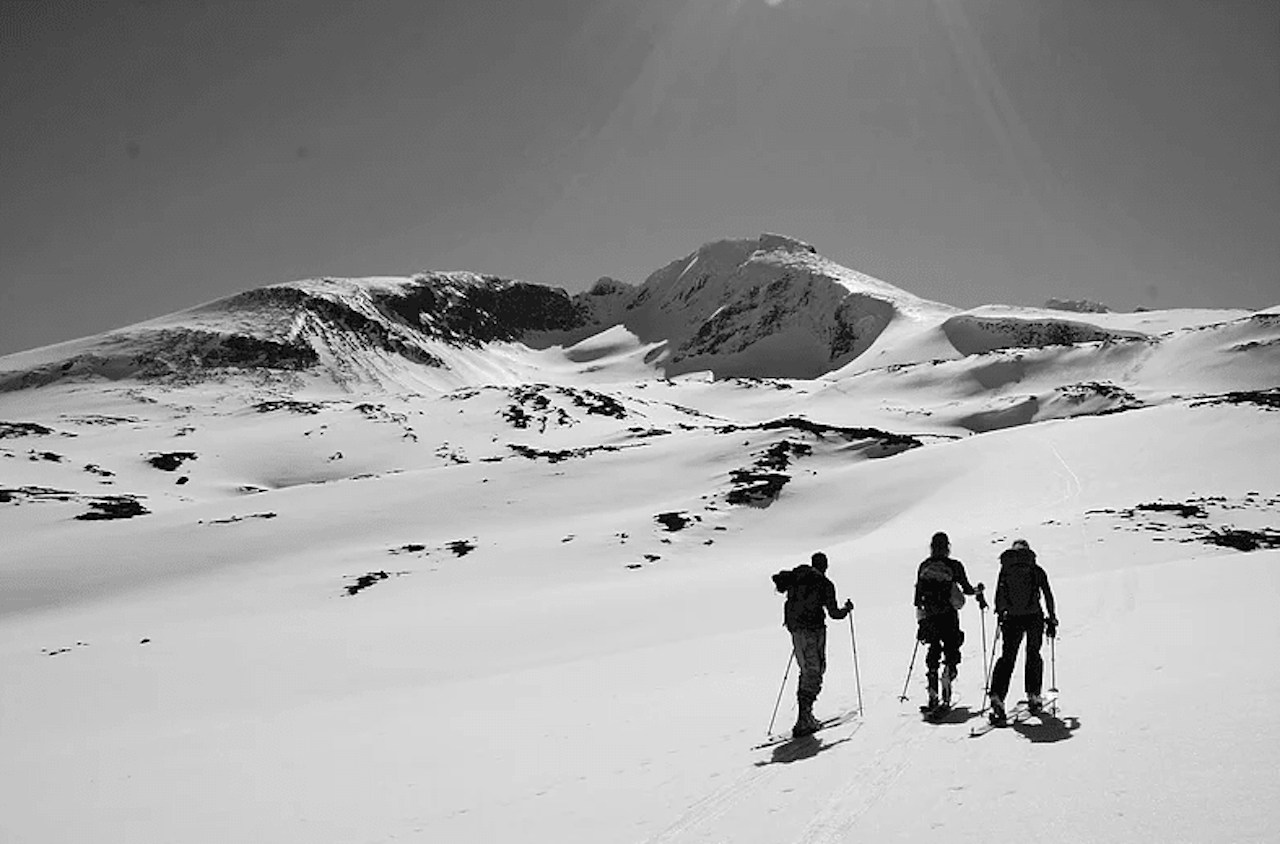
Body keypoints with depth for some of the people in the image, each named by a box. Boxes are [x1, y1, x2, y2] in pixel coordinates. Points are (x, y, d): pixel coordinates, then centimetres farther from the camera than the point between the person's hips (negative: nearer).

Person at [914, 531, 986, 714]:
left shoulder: (923, 567, 6)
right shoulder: (954, 566, -4)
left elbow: (918, 597, 7)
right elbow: (967, 589, 0)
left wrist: (921, 620, 14)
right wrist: (978, 590, 23)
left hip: (930, 617, 3)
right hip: (949, 617, -3)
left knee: (933, 652, 14)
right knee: (951, 653, 5)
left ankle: (933, 697, 8)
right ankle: (945, 697, -11)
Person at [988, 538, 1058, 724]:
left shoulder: (1005, 570, 6)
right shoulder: (1036, 570, 4)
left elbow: (999, 596, 8)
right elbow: (1048, 595, 5)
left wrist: (1000, 615, 21)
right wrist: (1052, 620, 12)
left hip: (1012, 619, 0)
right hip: (1034, 618, 0)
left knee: (1007, 658, 3)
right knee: (1033, 655, 18)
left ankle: (997, 697, -12)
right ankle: (1033, 697, 17)